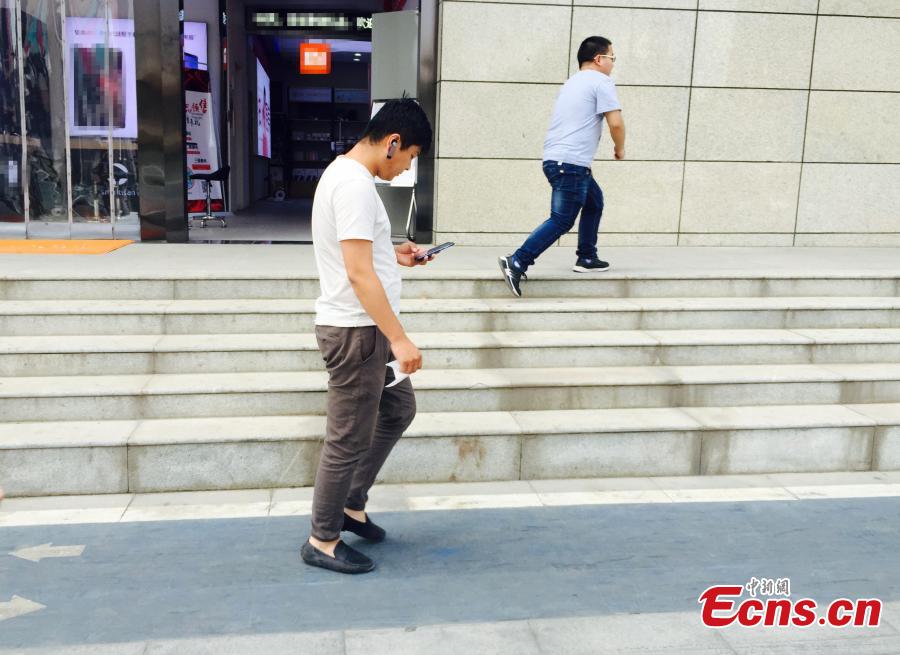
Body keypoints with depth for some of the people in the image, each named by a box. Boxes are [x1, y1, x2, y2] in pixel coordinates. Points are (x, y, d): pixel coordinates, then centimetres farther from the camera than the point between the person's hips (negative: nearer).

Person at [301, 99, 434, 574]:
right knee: (349, 441, 1)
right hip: (355, 331, -11)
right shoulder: (355, 184, -21)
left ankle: (351, 506, 33)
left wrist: (392, 253, 18)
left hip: (365, 328, 11)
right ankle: (322, 541, 18)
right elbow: (358, 273, -26)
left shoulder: (344, 172, 12)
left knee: (399, 410, 22)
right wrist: (398, 337, -26)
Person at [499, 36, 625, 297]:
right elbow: (615, 122, -11)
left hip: (555, 158, 10)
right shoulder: (601, 81, -3)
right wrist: (620, 149, 5)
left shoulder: (572, 82, 24)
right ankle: (517, 262, -15)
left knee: (594, 201, 24)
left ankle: (586, 258, 26)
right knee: (561, 221, -8)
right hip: (571, 163, -10)